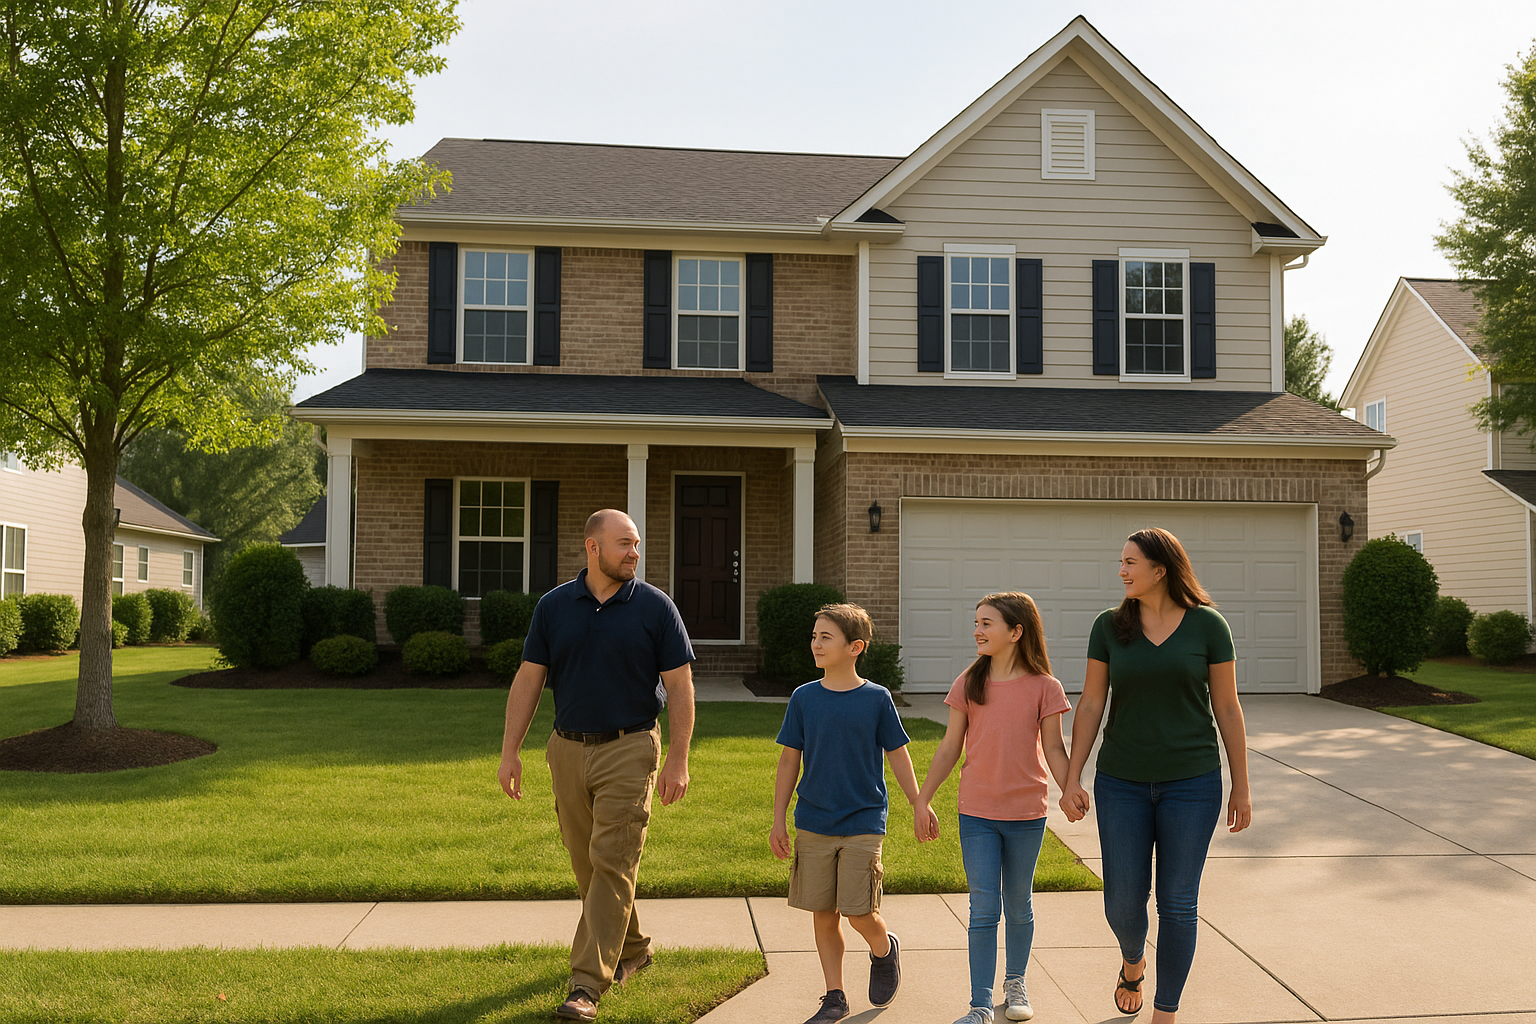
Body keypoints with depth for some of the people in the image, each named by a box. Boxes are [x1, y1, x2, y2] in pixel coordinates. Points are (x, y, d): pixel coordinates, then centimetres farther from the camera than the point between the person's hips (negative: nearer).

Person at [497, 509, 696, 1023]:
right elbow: (528, 680, 5)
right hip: (568, 749, 4)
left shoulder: (655, 606, -4)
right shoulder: (553, 606, 3)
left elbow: (680, 686, -4)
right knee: (586, 862, 13)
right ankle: (632, 947, 33)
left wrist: (678, 760, -10)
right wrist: (510, 751, -1)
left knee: (611, 862, -8)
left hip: (629, 749, -3)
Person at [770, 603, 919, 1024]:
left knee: (859, 912, -5)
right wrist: (778, 821, 5)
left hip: (863, 824, -2)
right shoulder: (803, 698, 1)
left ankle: (885, 950, 29)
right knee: (823, 913, 7)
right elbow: (789, 760, 6)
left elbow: (898, 755, 4)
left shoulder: (877, 698, -4)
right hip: (813, 825, 3)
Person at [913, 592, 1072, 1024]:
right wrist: (922, 801, 3)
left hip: (1026, 814, -1)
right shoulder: (969, 684, 0)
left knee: (1018, 905, 15)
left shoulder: (1043, 687, -6)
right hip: (976, 813, 1)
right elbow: (949, 748, 4)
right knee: (984, 908, -1)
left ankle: (1015, 983, 36)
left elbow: (1053, 749, -2)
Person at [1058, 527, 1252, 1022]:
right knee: (1123, 901, 2)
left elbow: (1227, 708, 0)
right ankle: (1133, 961, 37)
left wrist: (1241, 787, 1)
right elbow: (1090, 706, 2)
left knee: (1178, 904, 3)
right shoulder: (1110, 626, -1)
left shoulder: (1208, 625, -5)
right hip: (1122, 782, 1)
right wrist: (1071, 780, -2)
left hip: (1191, 782, -1)